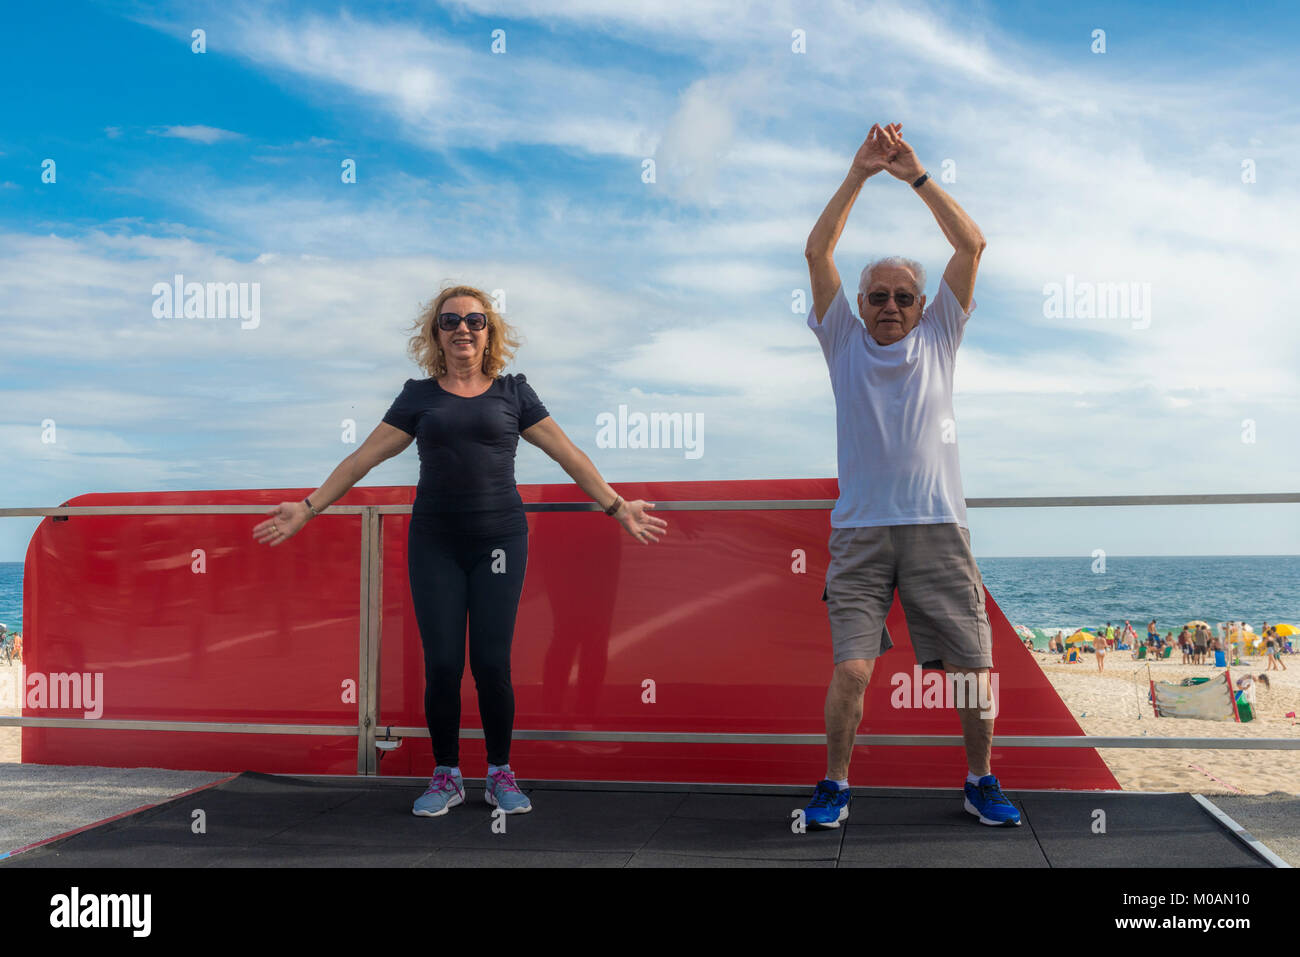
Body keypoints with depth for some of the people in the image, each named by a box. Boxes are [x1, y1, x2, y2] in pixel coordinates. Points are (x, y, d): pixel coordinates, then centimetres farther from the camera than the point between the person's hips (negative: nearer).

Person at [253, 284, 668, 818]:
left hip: (499, 538, -1)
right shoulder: (419, 395, 8)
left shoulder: (512, 392, 7)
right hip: (434, 543, 1)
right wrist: (308, 509, 6)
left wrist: (617, 507, 2)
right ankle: (446, 777, 15)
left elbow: (569, 455, 7)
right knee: (441, 664, -2)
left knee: (492, 663, -3)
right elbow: (362, 458, 10)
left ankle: (500, 774, 14)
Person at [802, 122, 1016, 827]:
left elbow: (971, 245, 6)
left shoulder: (937, 338, 12)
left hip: (937, 526, 1)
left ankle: (980, 781, 22)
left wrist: (916, 175, 3)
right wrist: (858, 175, 0)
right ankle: (835, 784, 10)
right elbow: (817, 252, 3)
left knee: (972, 664, 2)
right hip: (861, 530, -1)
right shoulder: (844, 341, 11)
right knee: (851, 668, -9)